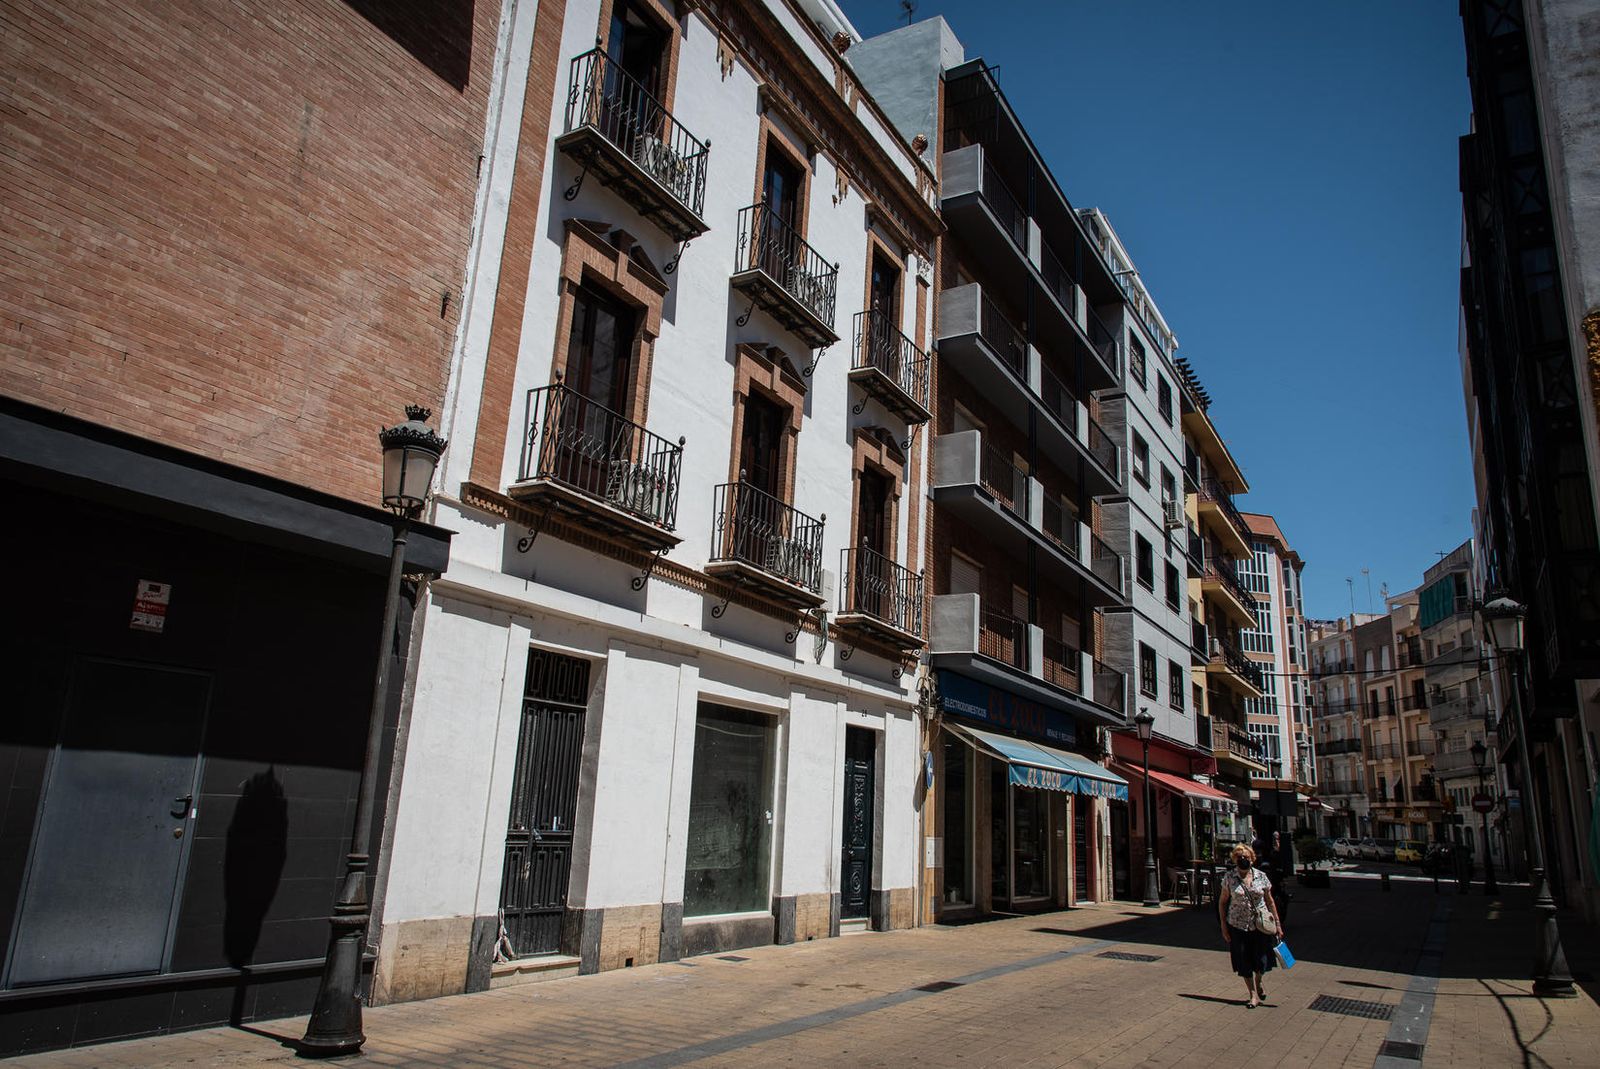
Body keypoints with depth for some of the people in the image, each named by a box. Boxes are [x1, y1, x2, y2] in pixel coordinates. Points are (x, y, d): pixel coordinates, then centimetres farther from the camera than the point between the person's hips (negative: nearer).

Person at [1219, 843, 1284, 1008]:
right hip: (1238, 925, -1)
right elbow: (1222, 902, 3)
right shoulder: (1229, 878, -5)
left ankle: (1258, 984, 36)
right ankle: (1254, 994, 20)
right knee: (1244, 963, 4)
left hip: (1261, 924, 1)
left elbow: (1269, 901, 7)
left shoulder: (1261, 876, -1)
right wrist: (1224, 926, -1)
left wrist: (1277, 923, 5)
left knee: (1261, 959, 5)